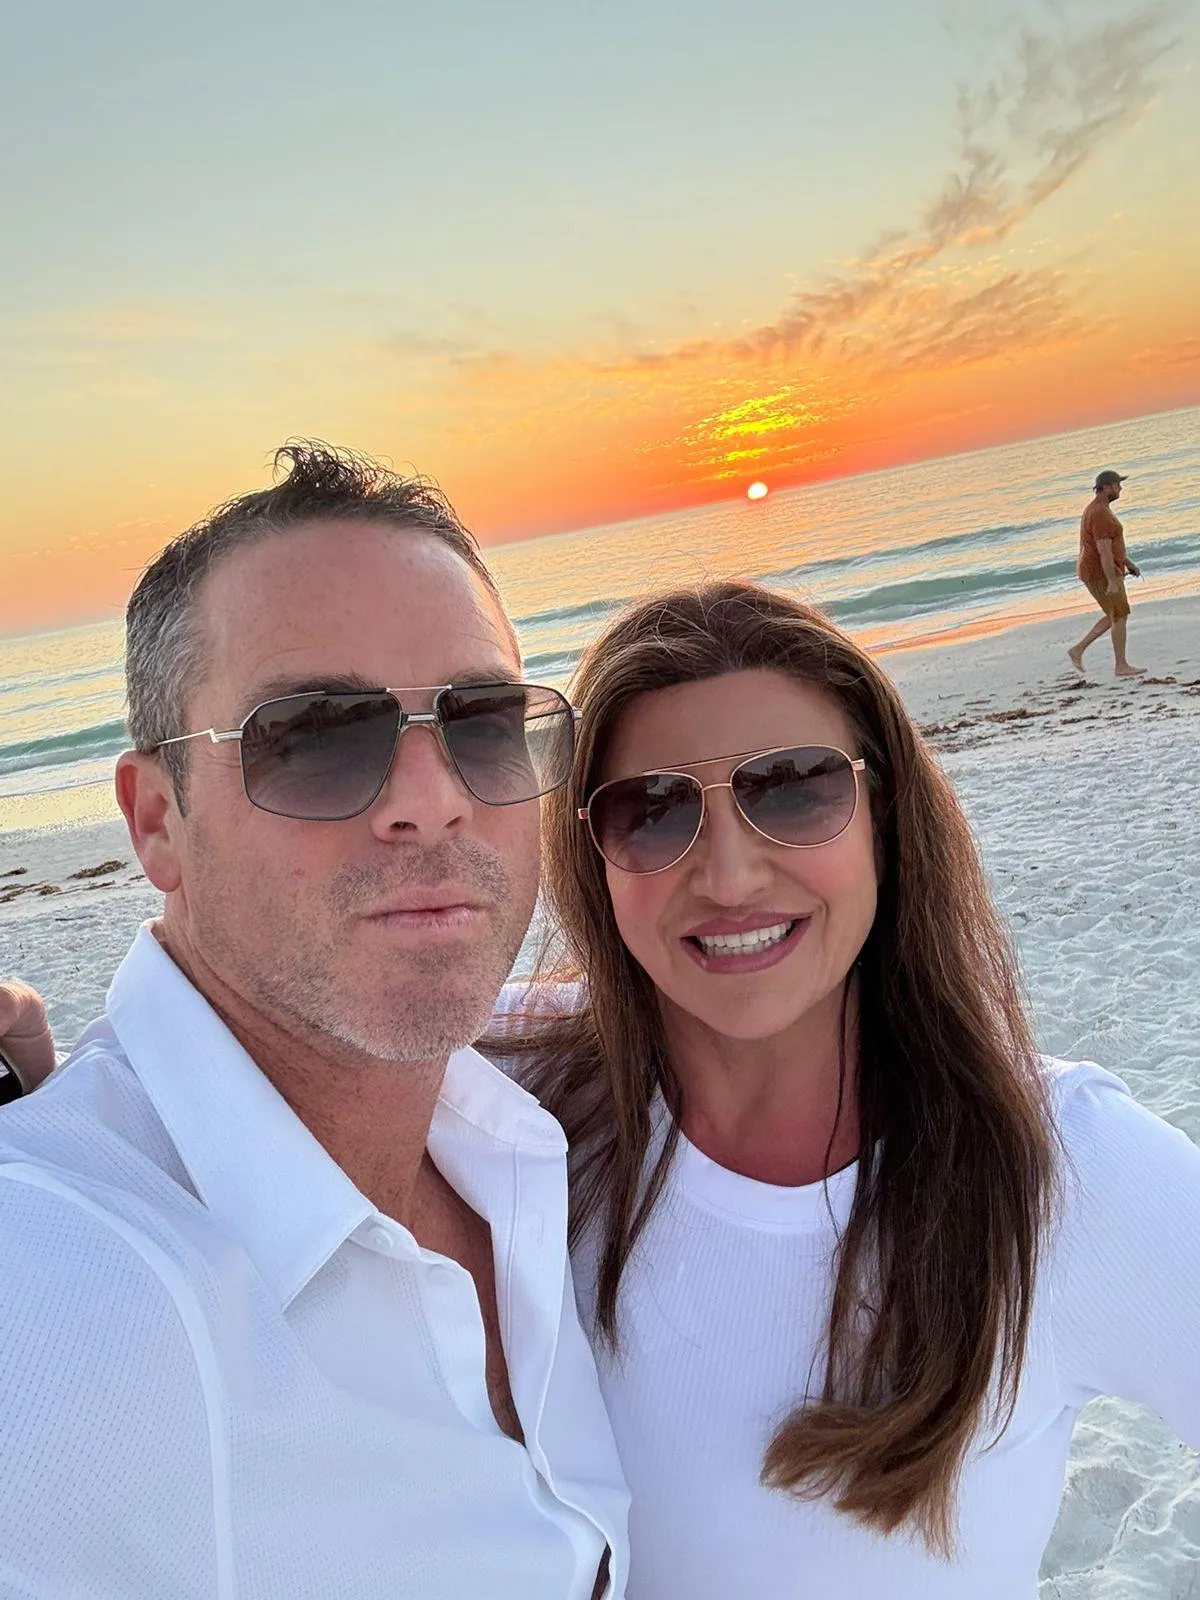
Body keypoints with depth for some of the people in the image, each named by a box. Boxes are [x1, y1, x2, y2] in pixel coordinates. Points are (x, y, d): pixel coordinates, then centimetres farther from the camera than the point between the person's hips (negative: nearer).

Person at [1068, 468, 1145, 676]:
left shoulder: (1097, 509, 13)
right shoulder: (1101, 514, -22)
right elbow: (1104, 551, -26)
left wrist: (1127, 562, 24)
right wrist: (1113, 582, -26)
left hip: (1097, 572, 10)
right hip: (1101, 574, -10)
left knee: (1115, 617, 15)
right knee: (1120, 617, -3)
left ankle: (1078, 650, 16)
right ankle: (1121, 666, 5)